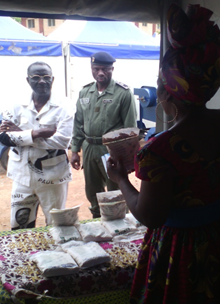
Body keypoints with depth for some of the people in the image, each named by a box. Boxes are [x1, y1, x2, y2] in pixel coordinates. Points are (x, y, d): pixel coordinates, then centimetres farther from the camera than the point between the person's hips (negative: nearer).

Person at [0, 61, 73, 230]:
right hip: (23, 176, 3)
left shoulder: (63, 108, -6)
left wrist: (21, 133, -16)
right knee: (19, 229, 13)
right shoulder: (18, 106, 2)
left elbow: (63, 140, -18)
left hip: (53, 176, -2)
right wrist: (36, 133, -21)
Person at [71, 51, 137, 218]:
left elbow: (130, 128, -9)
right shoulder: (85, 92, 8)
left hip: (112, 151, -6)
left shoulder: (123, 93, -9)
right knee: (92, 192, 19)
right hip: (89, 148, 6)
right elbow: (78, 123, 13)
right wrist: (75, 150, 10)